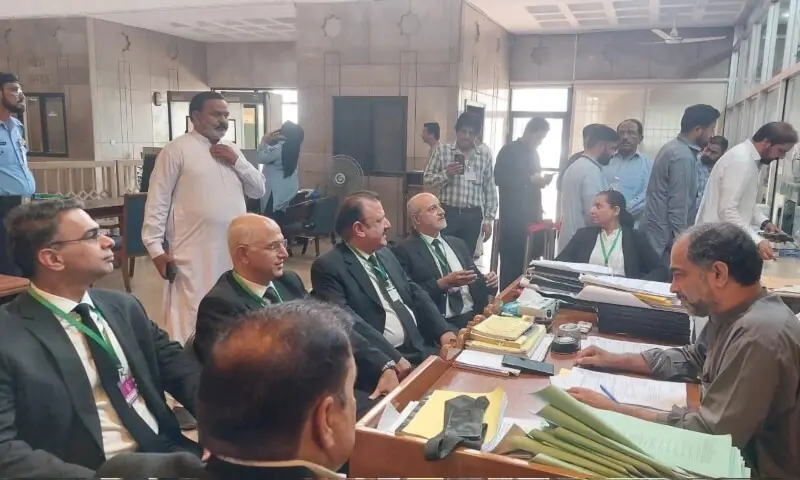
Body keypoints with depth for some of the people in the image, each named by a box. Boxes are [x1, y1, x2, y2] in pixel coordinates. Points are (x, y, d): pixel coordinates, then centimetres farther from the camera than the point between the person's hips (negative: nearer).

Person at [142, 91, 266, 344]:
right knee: (192, 321, -2)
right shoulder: (177, 149, -5)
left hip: (235, 252, 6)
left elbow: (258, 190, 12)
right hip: (194, 255, -6)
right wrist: (155, 248, -11)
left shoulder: (231, 149, 15)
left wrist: (237, 161, -2)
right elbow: (158, 201, -7)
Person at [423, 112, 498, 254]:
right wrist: (446, 174, -17)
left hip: (473, 216, 2)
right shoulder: (442, 151, 1)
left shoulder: (485, 155, 5)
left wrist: (489, 220, 4)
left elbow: (490, 190, 7)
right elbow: (427, 180, 1)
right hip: (448, 213, -1)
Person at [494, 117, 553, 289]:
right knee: (512, 261, -7)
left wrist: (540, 181, 3)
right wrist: (530, 180, -20)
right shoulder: (509, 151, -5)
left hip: (531, 216, 7)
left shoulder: (533, 153, 18)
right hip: (514, 217, -7)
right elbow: (499, 178, -16)